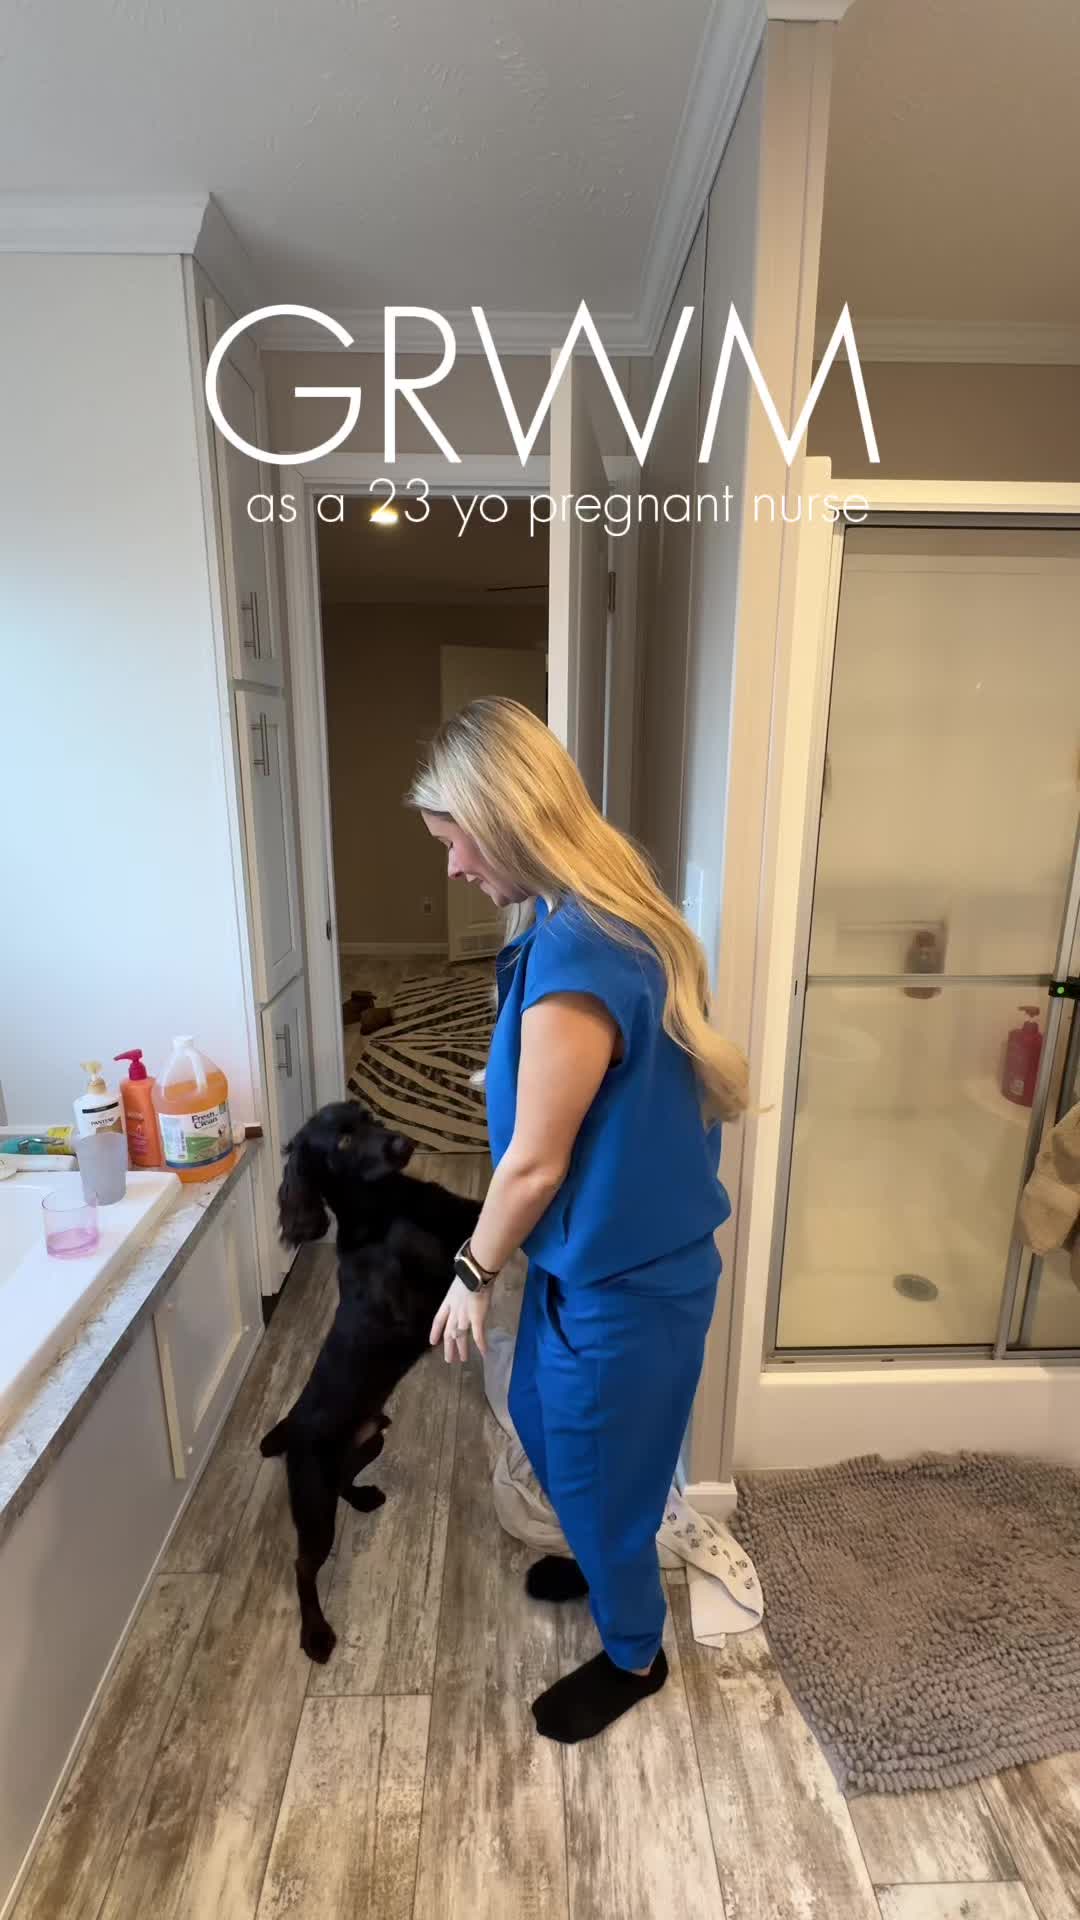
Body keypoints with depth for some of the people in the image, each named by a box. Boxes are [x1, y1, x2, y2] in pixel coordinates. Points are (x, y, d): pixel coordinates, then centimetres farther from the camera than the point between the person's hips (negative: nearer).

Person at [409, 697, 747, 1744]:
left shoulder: (574, 954, -32)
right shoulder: (607, 915, 0)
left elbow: (536, 1163, -24)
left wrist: (471, 1274, -8)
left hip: (623, 1276, -9)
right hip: (601, 1253, 9)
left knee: (597, 1465, 18)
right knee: (544, 1419, 30)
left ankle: (633, 1654, 48)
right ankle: (606, 1560, 58)